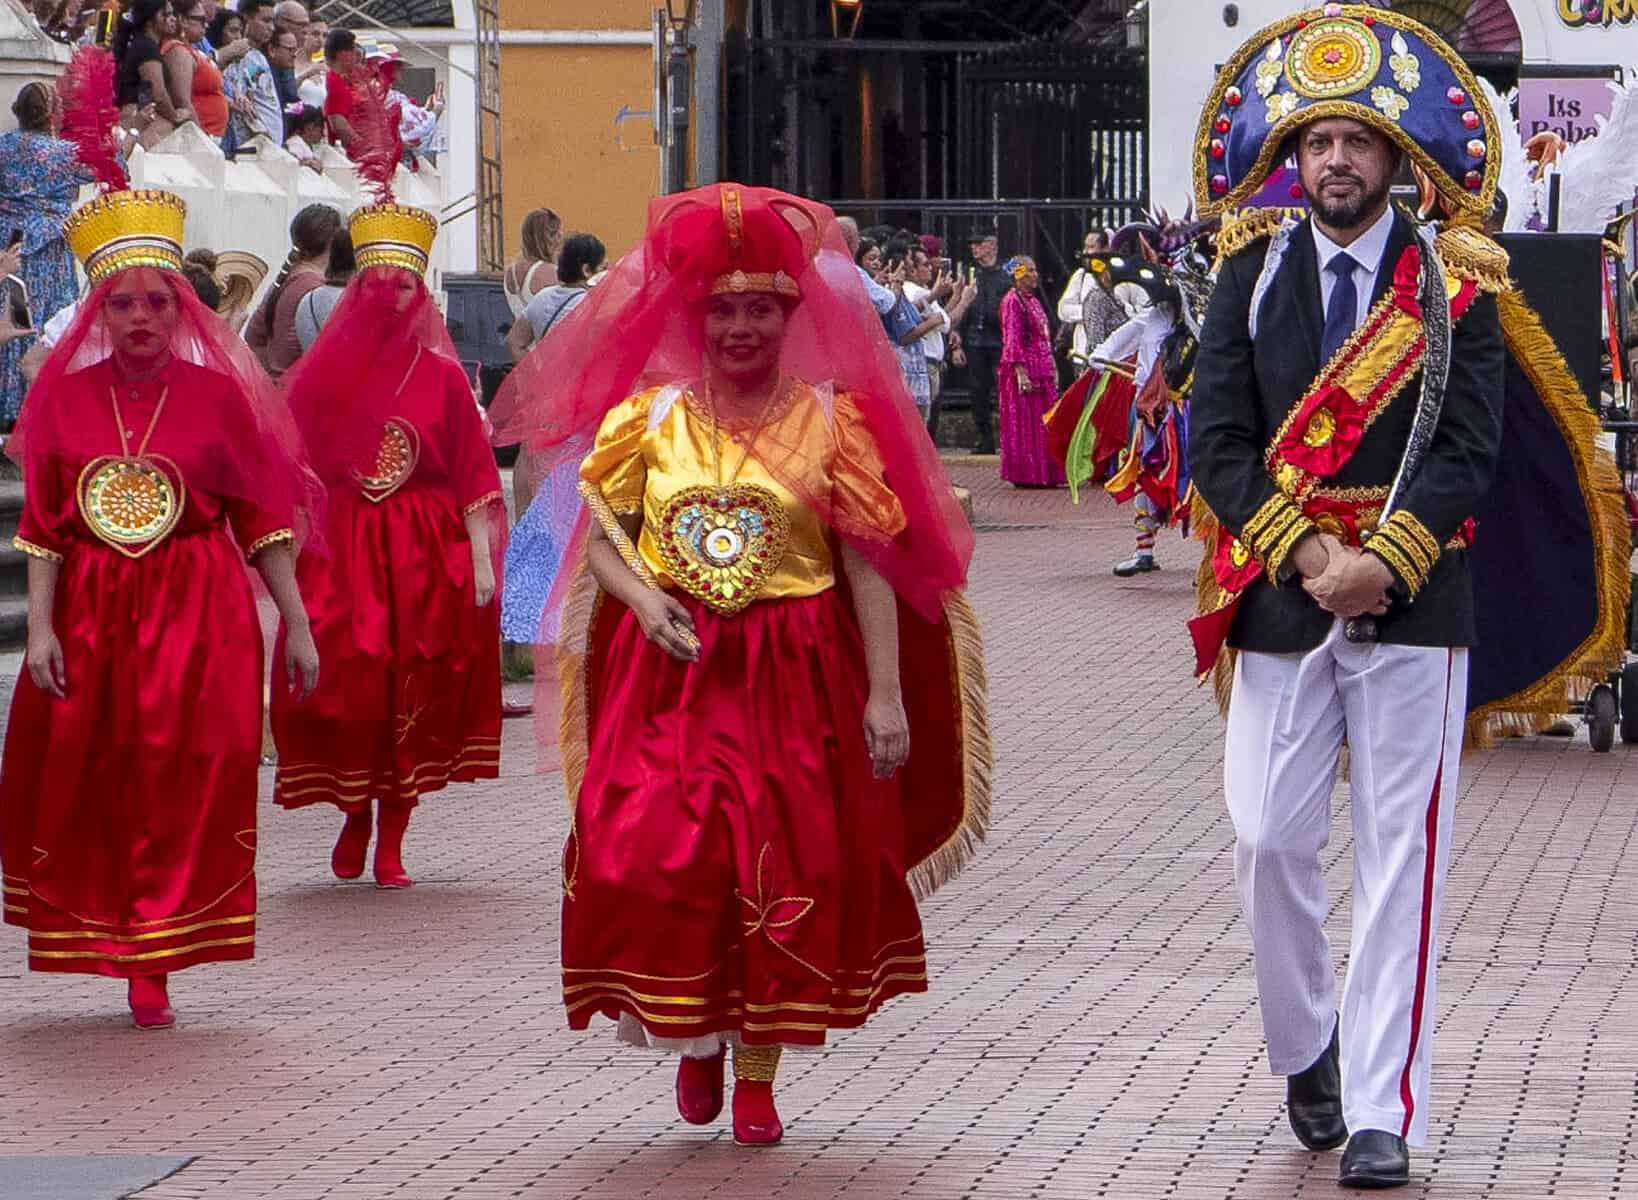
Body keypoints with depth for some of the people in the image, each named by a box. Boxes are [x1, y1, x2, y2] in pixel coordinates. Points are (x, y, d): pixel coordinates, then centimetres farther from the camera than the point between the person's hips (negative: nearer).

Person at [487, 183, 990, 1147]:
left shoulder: (832, 419, 1)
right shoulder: (648, 415, 6)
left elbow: (868, 563, -1)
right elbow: (600, 536, 9)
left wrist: (886, 693, -7)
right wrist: (642, 597, -12)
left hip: (795, 676, -1)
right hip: (668, 671, 1)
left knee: (784, 868, -2)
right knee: (654, 857, -9)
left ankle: (758, 1075, 11)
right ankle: (696, 1036, 16)